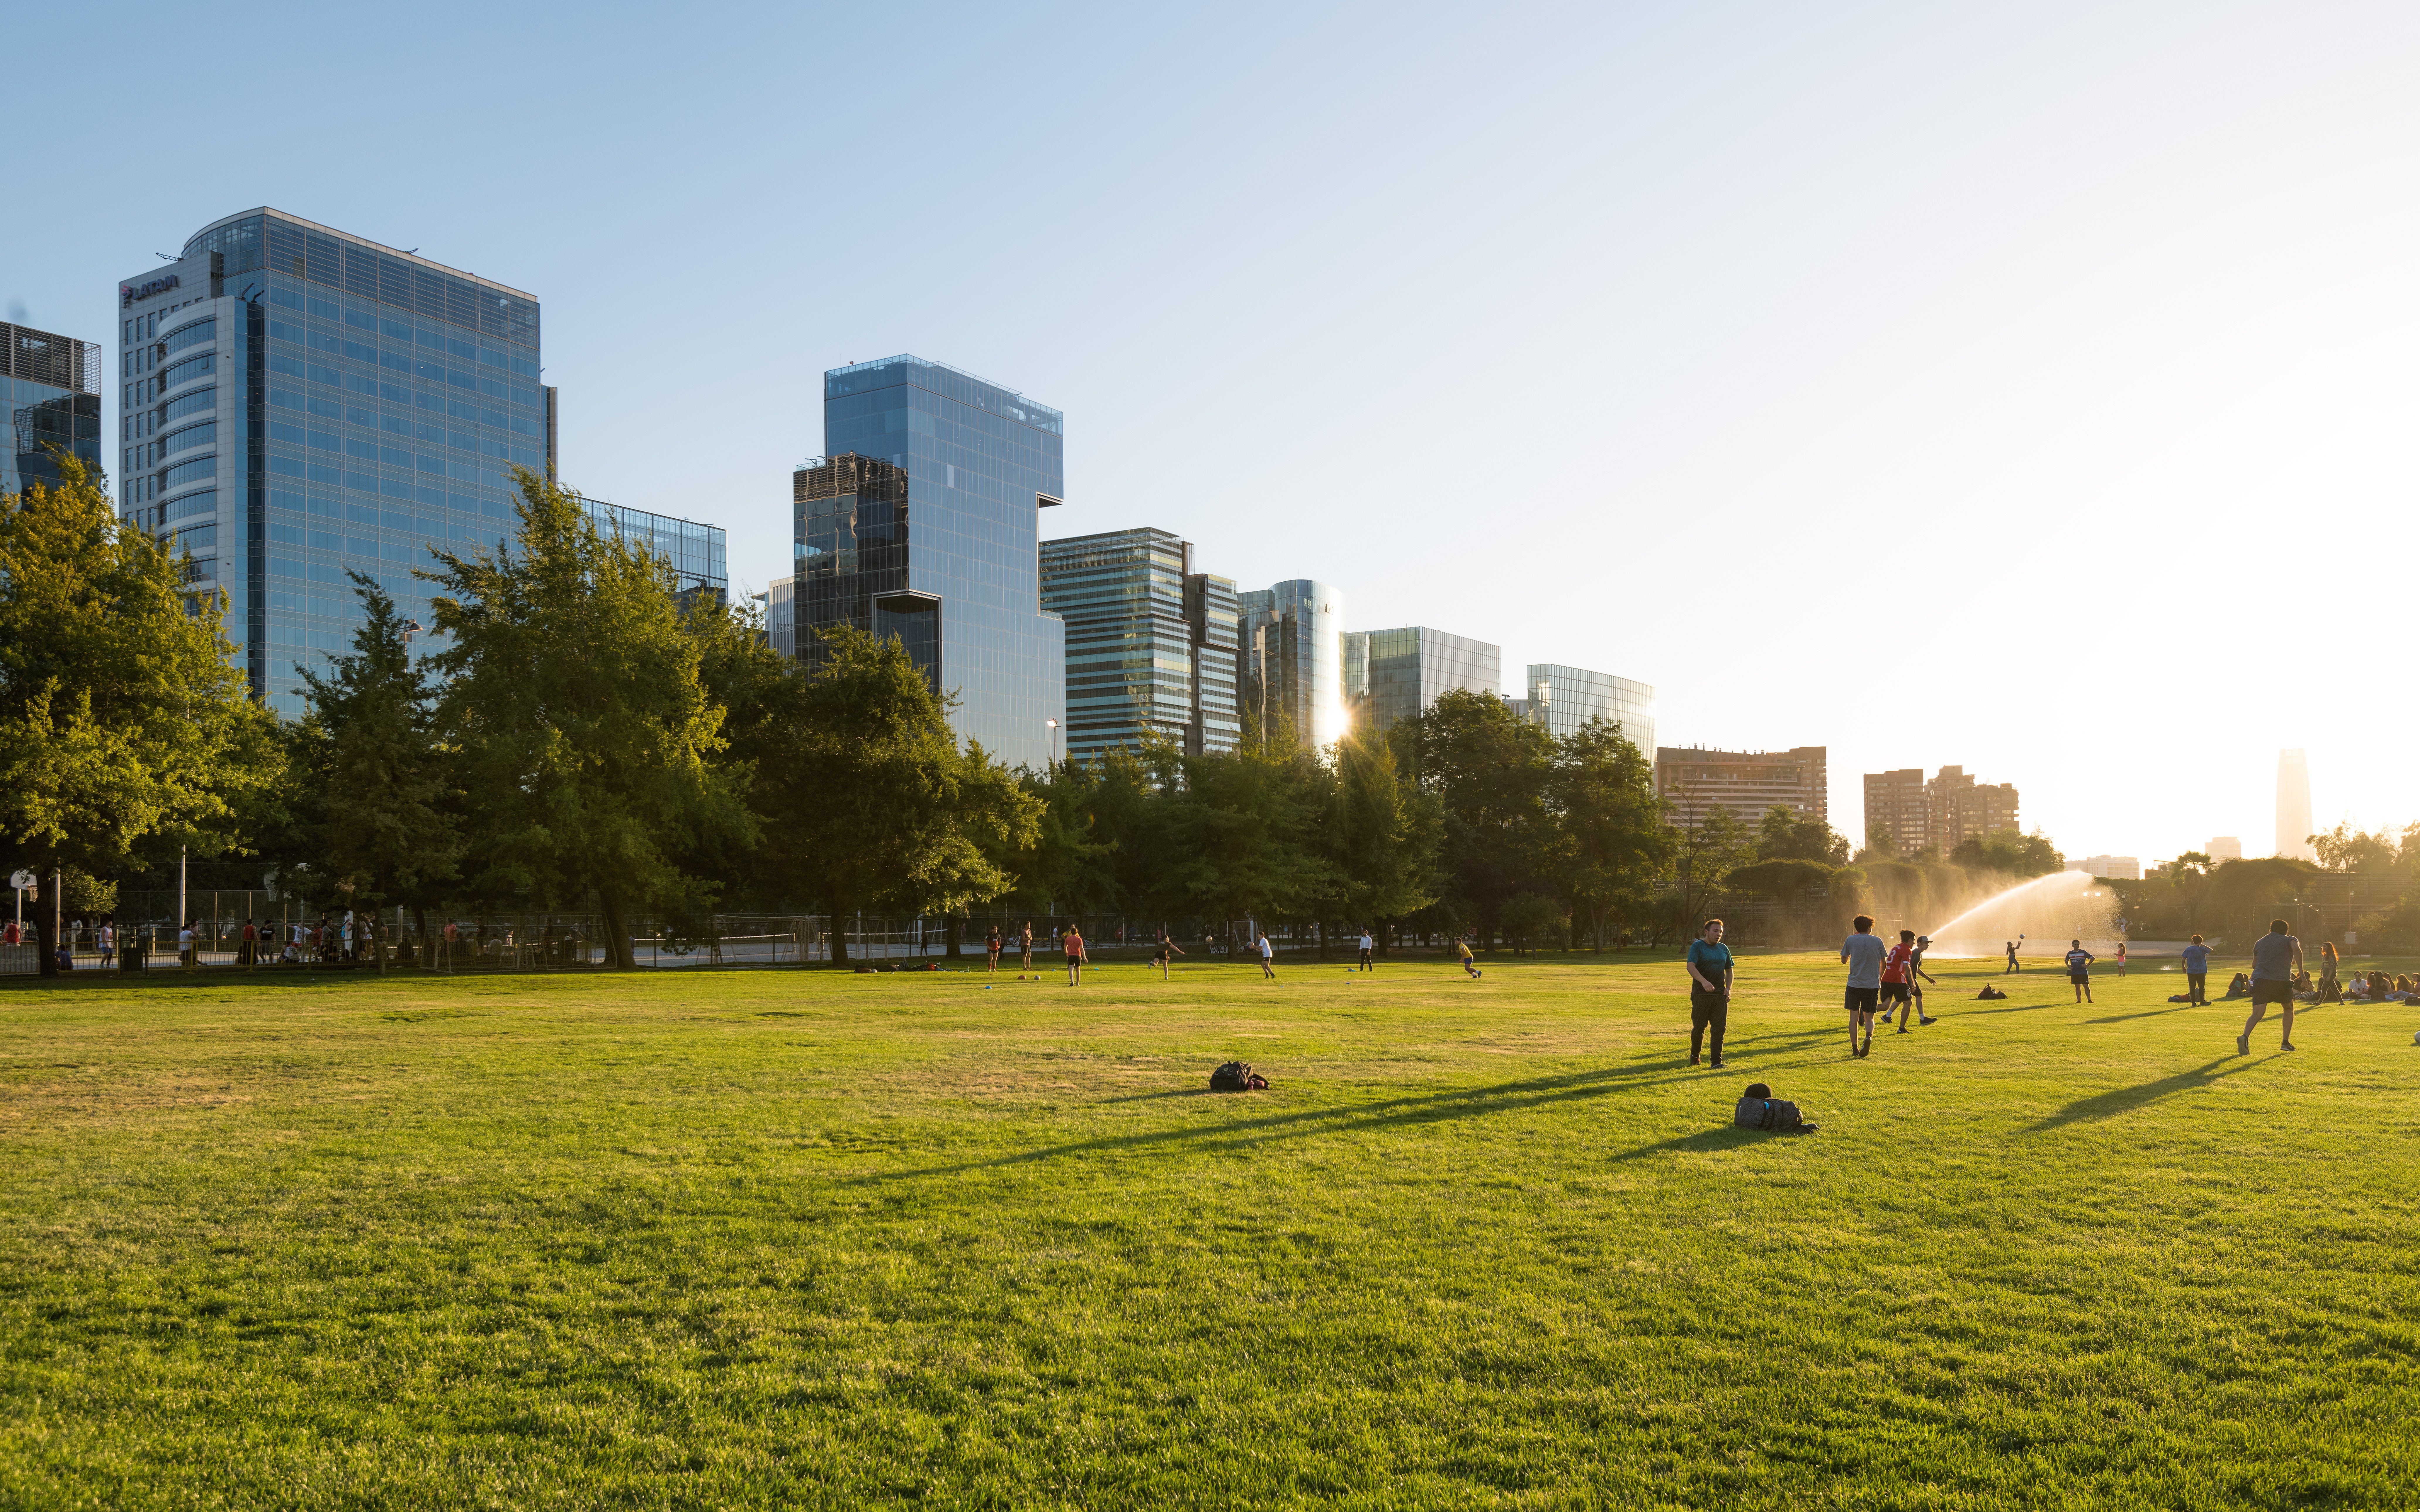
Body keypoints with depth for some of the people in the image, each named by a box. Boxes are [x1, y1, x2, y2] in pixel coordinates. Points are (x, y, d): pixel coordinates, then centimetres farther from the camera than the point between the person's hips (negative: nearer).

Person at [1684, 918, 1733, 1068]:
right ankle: (1694, 1056, 23)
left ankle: (1717, 1061, 4)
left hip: (1720, 994, 4)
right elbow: (1691, 967, -17)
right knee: (1699, 1027, 0)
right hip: (1701, 994, -4)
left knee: (1719, 1028, -1)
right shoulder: (1697, 946, -4)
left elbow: (1729, 971, 24)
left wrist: (1728, 988, 7)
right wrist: (1704, 981, -32)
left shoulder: (1724, 949, 14)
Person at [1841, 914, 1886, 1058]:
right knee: (1869, 1018, 9)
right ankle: (1869, 1037, -22)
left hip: (1854, 984, -1)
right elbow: (1884, 963, 12)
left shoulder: (1851, 940, 0)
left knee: (1854, 1017, 7)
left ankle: (1855, 1049, 2)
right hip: (1873, 985, 1)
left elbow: (1844, 960, 12)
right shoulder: (1877, 941, 3)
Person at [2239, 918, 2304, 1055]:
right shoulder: (2290, 940, 13)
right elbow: (2297, 949, -12)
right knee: (2289, 1009, 25)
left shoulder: (2260, 942, 24)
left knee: (2257, 1014, -9)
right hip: (2282, 981, -2)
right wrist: (2301, 972, -11)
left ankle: (2245, 1037, -35)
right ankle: (2285, 1042, 20)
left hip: (2260, 979, 2)